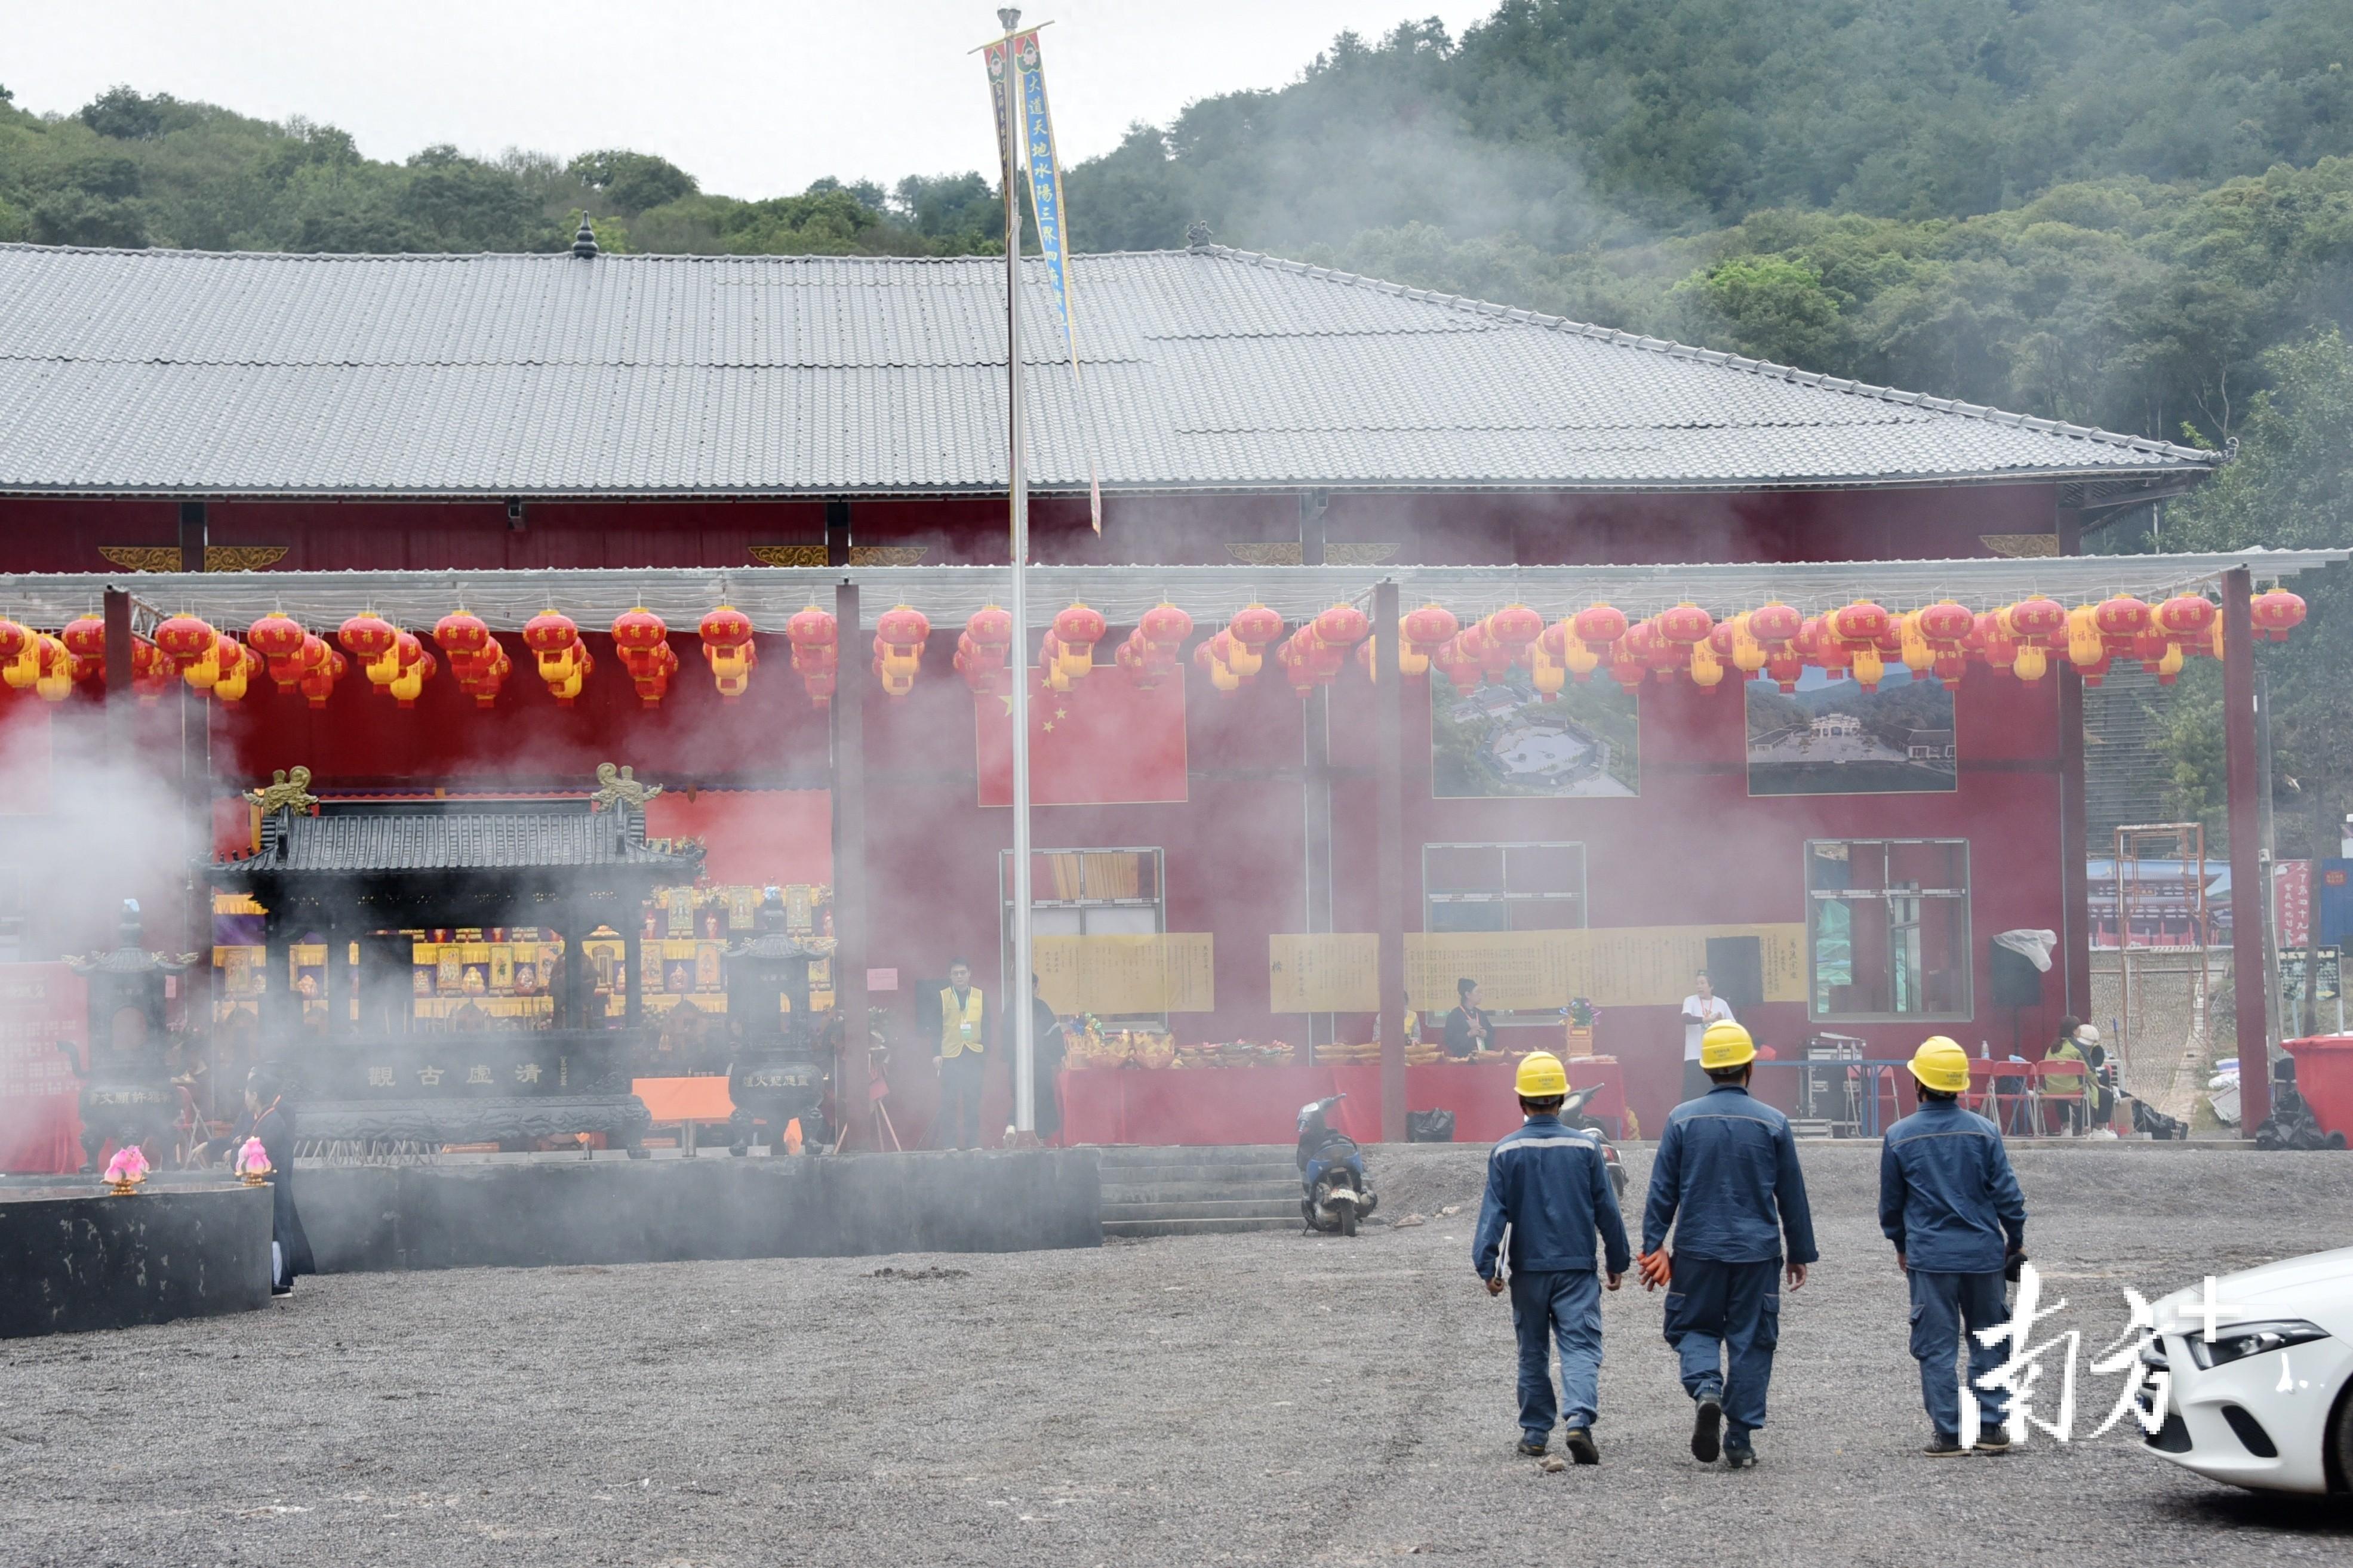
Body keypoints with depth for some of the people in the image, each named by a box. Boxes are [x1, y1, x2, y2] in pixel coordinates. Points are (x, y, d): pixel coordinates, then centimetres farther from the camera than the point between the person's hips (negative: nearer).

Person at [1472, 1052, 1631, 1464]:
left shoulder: (1505, 1152, -3)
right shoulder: (1585, 1147, -2)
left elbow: (1493, 1213, -6)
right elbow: (1607, 1210, 3)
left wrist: (1487, 1265, -4)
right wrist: (1617, 1261, 12)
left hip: (1527, 1268, 1)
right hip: (1577, 1265, -1)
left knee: (1533, 1352, 13)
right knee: (1580, 1346, -3)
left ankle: (1535, 1432, 17)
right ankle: (1578, 1419, -24)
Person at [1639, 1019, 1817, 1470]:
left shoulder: (1682, 1119, -3)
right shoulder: (1772, 1123, -2)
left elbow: (1662, 1191, -1)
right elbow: (1792, 1196, 5)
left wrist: (1652, 1246, 5)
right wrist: (1800, 1252, 15)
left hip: (1697, 1248, 0)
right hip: (1757, 1251, 0)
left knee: (1694, 1328, 14)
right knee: (1750, 1340, 7)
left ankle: (1706, 1389, -16)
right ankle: (1740, 1441, 7)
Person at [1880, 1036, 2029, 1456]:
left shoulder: (1900, 1137, -3)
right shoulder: (1983, 1131, -3)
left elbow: (1890, 1203, 7)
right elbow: (2007, 1194, 0)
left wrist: (1901, 1246, 23)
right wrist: (2016, 1241, 14)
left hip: (1929, 1256, -1)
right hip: (1983, 1252, 1)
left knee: (1936, 1347, 4)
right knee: (1988, 1342, 12)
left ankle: (1949, 1433, 2)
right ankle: (1990, 1428, 12)